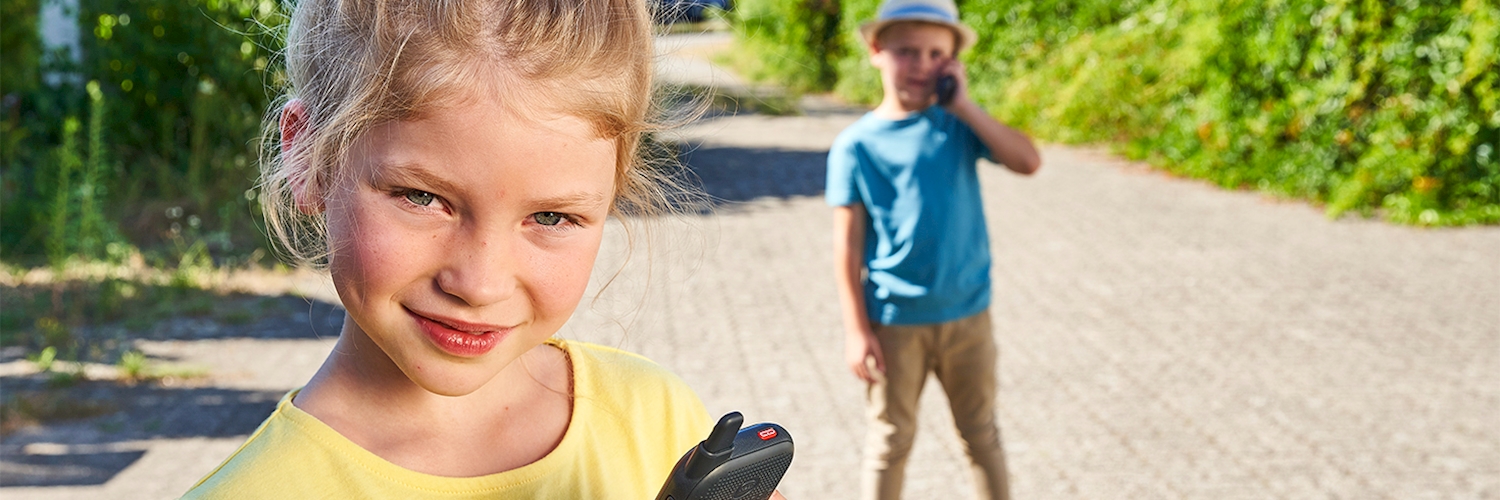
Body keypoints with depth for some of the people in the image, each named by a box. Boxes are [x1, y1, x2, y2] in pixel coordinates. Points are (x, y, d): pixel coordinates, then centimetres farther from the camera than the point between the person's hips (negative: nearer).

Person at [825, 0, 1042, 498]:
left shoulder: (959, 125, 0)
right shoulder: (856, 145, -7)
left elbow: (1028, 161, -14)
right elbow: (848, 244, -6)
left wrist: (965, 106, -16)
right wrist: (857, 330, -8)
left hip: (968, 315, 2)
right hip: (894, 322, -2)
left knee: (982, 435, 16)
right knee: (890, 443, 11)